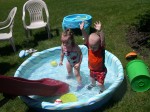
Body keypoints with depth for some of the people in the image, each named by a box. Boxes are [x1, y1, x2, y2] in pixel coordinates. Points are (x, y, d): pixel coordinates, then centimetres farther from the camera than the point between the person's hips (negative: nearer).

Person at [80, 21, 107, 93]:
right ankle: (93, 84, 65)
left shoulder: (101, 49, -29)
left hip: (101, 70, -5)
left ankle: (102, 90, 36)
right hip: (92, 69, 5)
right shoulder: (89, 46, -20)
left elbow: (102, 40, -48)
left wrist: (100, 31, -66)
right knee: (92, 79, 30)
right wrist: (82, 29, -52)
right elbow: (86, 37, -33)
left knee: (100, 83, 1)